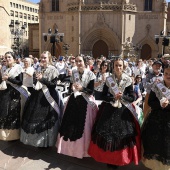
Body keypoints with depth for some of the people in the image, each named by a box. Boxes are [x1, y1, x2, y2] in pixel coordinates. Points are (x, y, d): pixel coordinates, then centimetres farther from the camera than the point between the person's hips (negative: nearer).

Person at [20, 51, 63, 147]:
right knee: (35, 117, 12)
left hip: (48, 96, -7)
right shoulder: (39, 69, 13)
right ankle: (37, 139, 30)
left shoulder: (53, 70, -7)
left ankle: (46, 141, 16)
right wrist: (36, 79, -4)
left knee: (45, 119, 0)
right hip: (38, 95, 7)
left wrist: (42, 79, -19)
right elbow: (35, 82, 17)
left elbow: (53, 84, -15)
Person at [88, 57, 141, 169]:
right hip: (109, 111, 0)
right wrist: (113, 97, -16)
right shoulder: (108, 80, -1)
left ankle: (120, 159, 22)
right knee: (107, 134, 2)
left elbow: (132, 98, -1)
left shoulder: (128, 80, -2)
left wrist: (122, 97, -17)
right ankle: (109, 158, 21)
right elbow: (104, 96, -1)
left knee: (123, 134, 2)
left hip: (123, 111, 0)